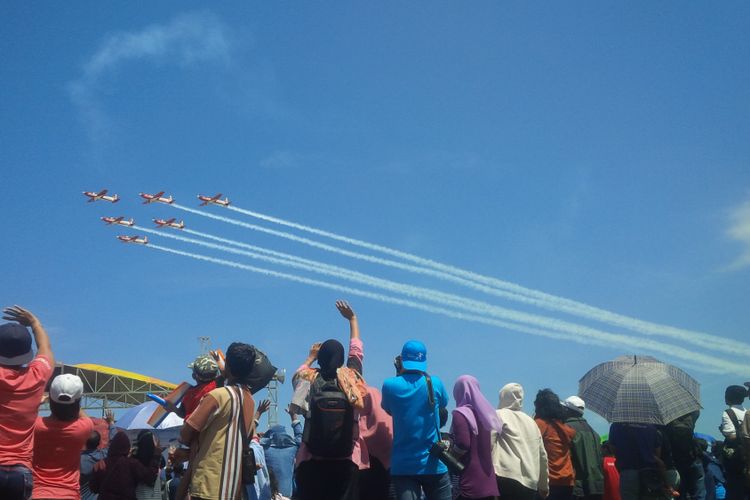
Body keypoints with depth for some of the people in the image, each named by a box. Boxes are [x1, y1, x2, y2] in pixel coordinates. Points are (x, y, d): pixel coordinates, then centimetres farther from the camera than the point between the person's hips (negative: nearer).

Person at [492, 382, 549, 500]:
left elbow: (489, 444, -9)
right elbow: (542, 454, 23)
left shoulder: (499, 415, 5)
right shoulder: (530, 420, 22)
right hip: (530, 481, 6)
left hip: (507, 477, -6)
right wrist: (544, 485, 29)